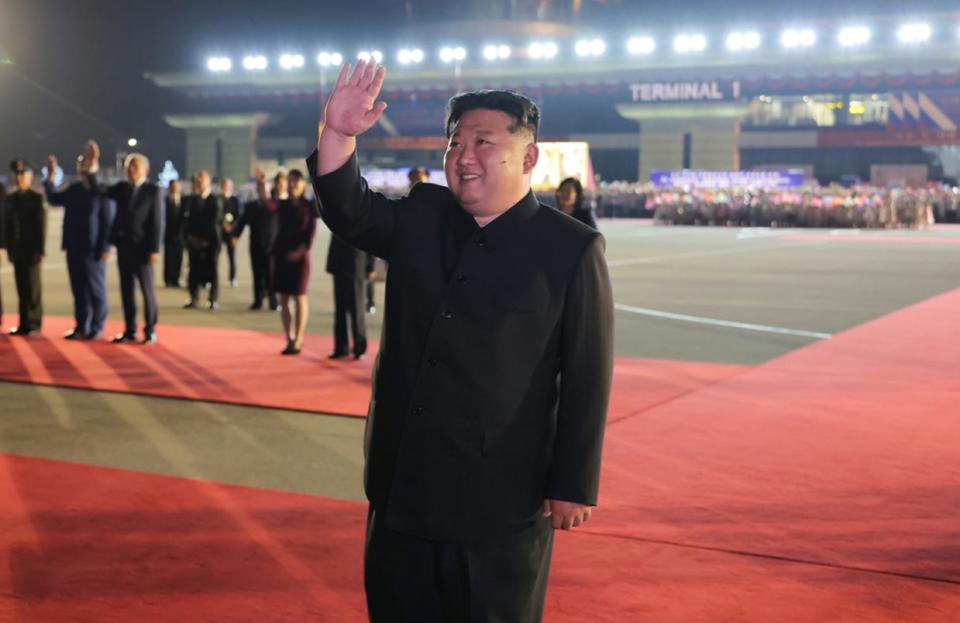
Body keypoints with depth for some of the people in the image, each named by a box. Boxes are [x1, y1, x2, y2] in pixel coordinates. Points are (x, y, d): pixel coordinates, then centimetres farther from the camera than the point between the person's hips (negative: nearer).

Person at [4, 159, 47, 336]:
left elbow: (41, 226, -7)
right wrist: (10, 249, 7)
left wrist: (39, 250, -12)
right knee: (21, 287, 5)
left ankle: (34, 323, 2)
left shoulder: (37, 198, -3)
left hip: (31, 250, -5)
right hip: (17, 249, 5)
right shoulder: (10, 198, 13)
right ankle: (24, 324, 9)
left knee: (33, 286, -2)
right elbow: (7, 225, 13)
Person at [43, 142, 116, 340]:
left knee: (95, 289, 2)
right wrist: (51, 177, 9)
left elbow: (108, 221, -11)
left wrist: (105, 248, -15)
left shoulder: (103, 191, -8)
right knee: (78, 289, 10)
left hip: (93, 250, -6)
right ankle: (81, 326, 17)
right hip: (74, 248, 6)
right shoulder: (73, 189, 12)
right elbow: (54, 199, 19)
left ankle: (96, 327, 11)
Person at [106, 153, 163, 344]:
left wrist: (155, 249, -13)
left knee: (147, 289, 0)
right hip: (123, 245, 5)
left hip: (142, 247, -5)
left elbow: (157, 221, -7)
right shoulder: (120, 188, 11)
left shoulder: (152, 190, -4)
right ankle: (130, 330, 12)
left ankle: (150, 330, 7)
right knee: (126, 289, 7)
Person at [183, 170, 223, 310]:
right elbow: (188, 219, 8)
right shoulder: (191, 200, 10)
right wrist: (190, 237, -5)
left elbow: (215, 222, -8)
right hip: (194, 241, 3)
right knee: (194, 270, 2)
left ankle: (213, 300, 4)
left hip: (210, 241, -3)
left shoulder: (216, 200, -2)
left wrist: (206, 239, -11)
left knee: (212, 270, -1)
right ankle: (194, 299, 9)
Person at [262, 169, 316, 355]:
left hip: (299, 257, -4)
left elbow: (311, 234, -5)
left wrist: (301, 250, -19)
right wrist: (261, 186, -30)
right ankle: (289, 339, 12)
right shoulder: (283, 204, 7)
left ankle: (298, 340, 6)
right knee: (283, 299, 5)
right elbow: (267, 203, -14)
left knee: (299, 298, 1)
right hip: (280, 254, 4)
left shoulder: (309, 207, 0)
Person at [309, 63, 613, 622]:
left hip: (501, 497, -5)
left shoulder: (572, 250, -8)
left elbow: (586, 378, -9)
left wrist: (574, 485, -11)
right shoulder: (419, 219, 8)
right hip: (402, 481, 5)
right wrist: (338, 134, -18)